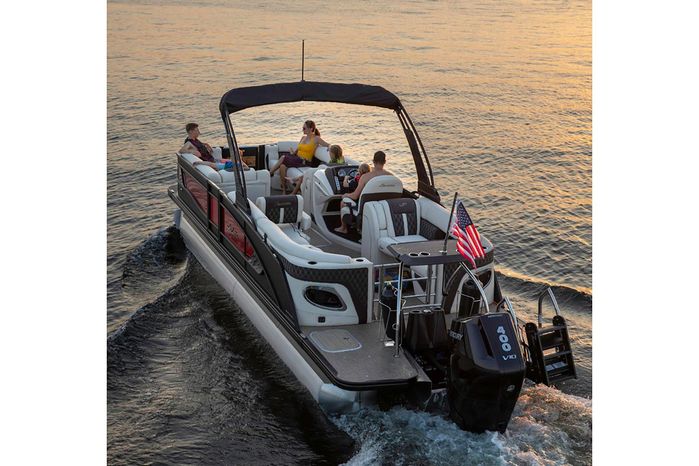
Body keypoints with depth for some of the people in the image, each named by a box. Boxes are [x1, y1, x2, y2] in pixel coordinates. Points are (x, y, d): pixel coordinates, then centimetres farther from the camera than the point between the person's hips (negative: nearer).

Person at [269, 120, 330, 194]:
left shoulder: (316, 139, -1)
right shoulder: (303, 138, 19)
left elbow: (328, 146, -3)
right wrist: (293, 152, 5)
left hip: (304, 162, -6)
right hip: (296, 158, 6)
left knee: (283, 158, -25)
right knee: (282, 166, -24)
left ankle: (270, 173, -10)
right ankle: (284, 190, -18)